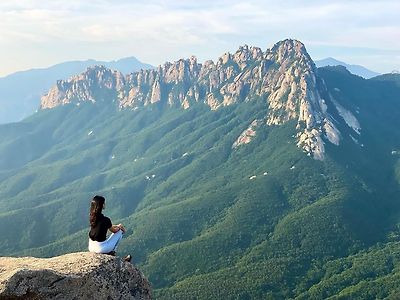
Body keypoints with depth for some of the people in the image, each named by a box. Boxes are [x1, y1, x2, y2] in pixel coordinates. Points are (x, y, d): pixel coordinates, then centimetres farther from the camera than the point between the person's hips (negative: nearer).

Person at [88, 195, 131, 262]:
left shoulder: (91, 216, -2)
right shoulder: (105, 220, -23)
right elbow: (114, 230, -3)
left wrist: (117, 226, 17)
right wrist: (119, 227, 17)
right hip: (101, 248, -7)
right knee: (120, 231, 10)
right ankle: (112, 252, 18)